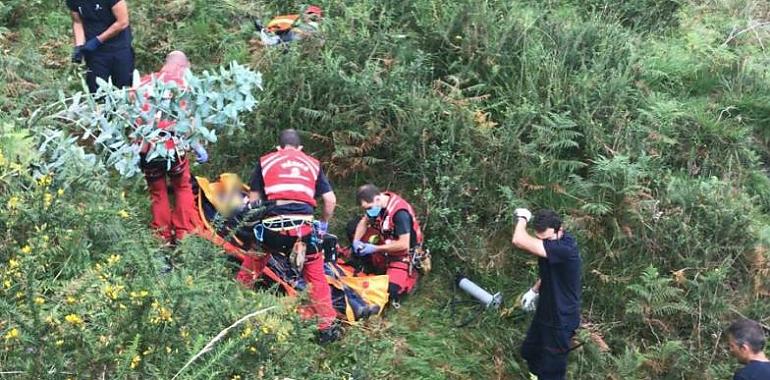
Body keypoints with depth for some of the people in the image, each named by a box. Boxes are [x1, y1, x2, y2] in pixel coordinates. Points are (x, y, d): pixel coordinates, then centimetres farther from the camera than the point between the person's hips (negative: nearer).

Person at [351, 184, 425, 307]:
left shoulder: (400, 213, -33)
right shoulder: (376, 203, -10)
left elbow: (404, 244, -30)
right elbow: (364, 222, 6)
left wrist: (374, 248, -27)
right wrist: (356, 241, -13)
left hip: (402, 255, -8)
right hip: (385, 244, 8)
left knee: (391, 290, -22)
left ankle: (411, 274, 7)